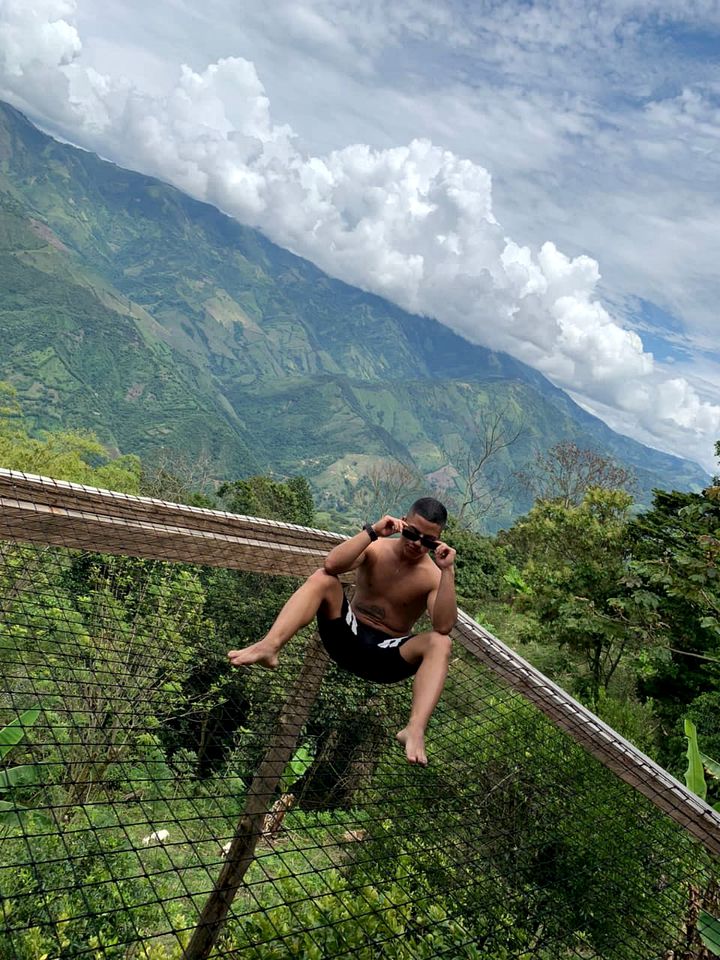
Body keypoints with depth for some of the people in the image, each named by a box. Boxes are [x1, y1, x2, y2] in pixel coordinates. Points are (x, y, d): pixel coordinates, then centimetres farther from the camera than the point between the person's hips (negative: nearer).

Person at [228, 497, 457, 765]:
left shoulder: (433, 576, -7)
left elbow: (444, 627, -26)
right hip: (347, 637, 1)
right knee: (322, 578, -21)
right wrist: (372, 531, -29)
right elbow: (331, 564, -23)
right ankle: (269, 646, -40)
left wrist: (447, 572, -31)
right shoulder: (376, 549, -2)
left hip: (388, 656, -1)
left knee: (440, 642, -30)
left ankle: (415, 730, -48)